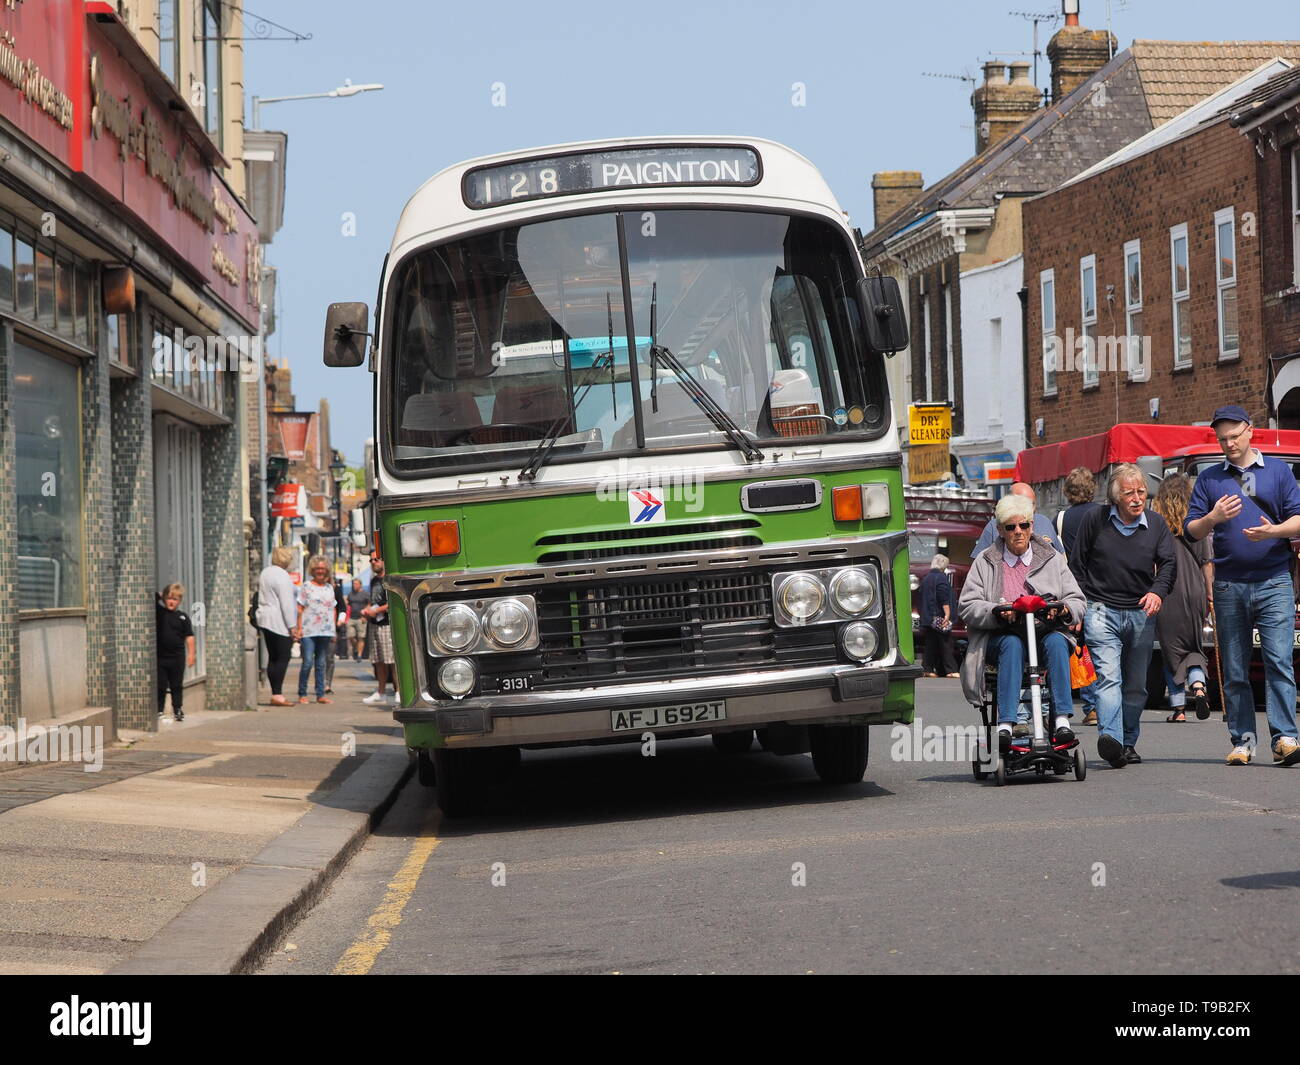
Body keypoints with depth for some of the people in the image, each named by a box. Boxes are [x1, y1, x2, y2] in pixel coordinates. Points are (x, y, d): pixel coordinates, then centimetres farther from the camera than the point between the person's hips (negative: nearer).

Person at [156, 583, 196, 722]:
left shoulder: (183, 616, 1)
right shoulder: (160, 612, 2)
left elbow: (189, 636, 0)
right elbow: (154, 598, -7)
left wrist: (191, 653, -5)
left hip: (177, 657, 0)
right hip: (160, 656, 0)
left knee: (177, 685, 9)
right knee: (160, 686, 4)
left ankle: (178, 710, 17)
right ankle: (158, 710, 11)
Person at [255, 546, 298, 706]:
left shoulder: (265, 573, 16)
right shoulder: (282, 575, -13)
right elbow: (286, 603, -17)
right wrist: (292, 625, -16)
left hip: (265, 619, 9)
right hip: (279, 623, -9)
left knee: (273, 657, 9)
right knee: (283, 657, -8)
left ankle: (274, 694, 9)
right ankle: (277, 694, -14)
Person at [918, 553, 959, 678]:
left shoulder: (925, 579, 17)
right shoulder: (941, 577, -9)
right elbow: (944, 598, -18)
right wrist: (947, 614, -21)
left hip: (927, 619, 7)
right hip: (939, 616, -7)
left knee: (931, 645, 8)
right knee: (945, 644, -6)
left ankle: (929, 670, 4)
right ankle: (950, 670, -9)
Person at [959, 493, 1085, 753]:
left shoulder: (1052, 559, 17)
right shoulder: (985, 562, 13)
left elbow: (1077, 602, 12)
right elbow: (967, 607, 3)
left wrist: (1064, 609, -12)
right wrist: (996, 612, -17)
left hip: (1045, 632, 1)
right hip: (1001, 636, -1)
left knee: (1056, 642, -33)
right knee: (1012, 644, -36)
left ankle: (1062, 720, -40)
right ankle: (1005, 724, -46)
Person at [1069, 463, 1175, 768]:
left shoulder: (1156, 524, 6)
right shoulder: (1095, 520, 0)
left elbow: (1168, 563, 2)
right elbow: (1077, 565, 7)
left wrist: (1157, 592, -18)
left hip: (1141, 614, 3)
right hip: (1101, 610, -3)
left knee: (1136, 685, 8)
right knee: (1108, 675, -19)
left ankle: (1128, 743, 21)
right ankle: (1110, 738, -33)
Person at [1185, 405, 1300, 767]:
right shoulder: (1209, 479, 13)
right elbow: (1191, 530, 9)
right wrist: (1214, 518, -11)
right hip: (1229, 585, 2)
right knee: (1234, 670, 4)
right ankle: (1242, 741, 9)